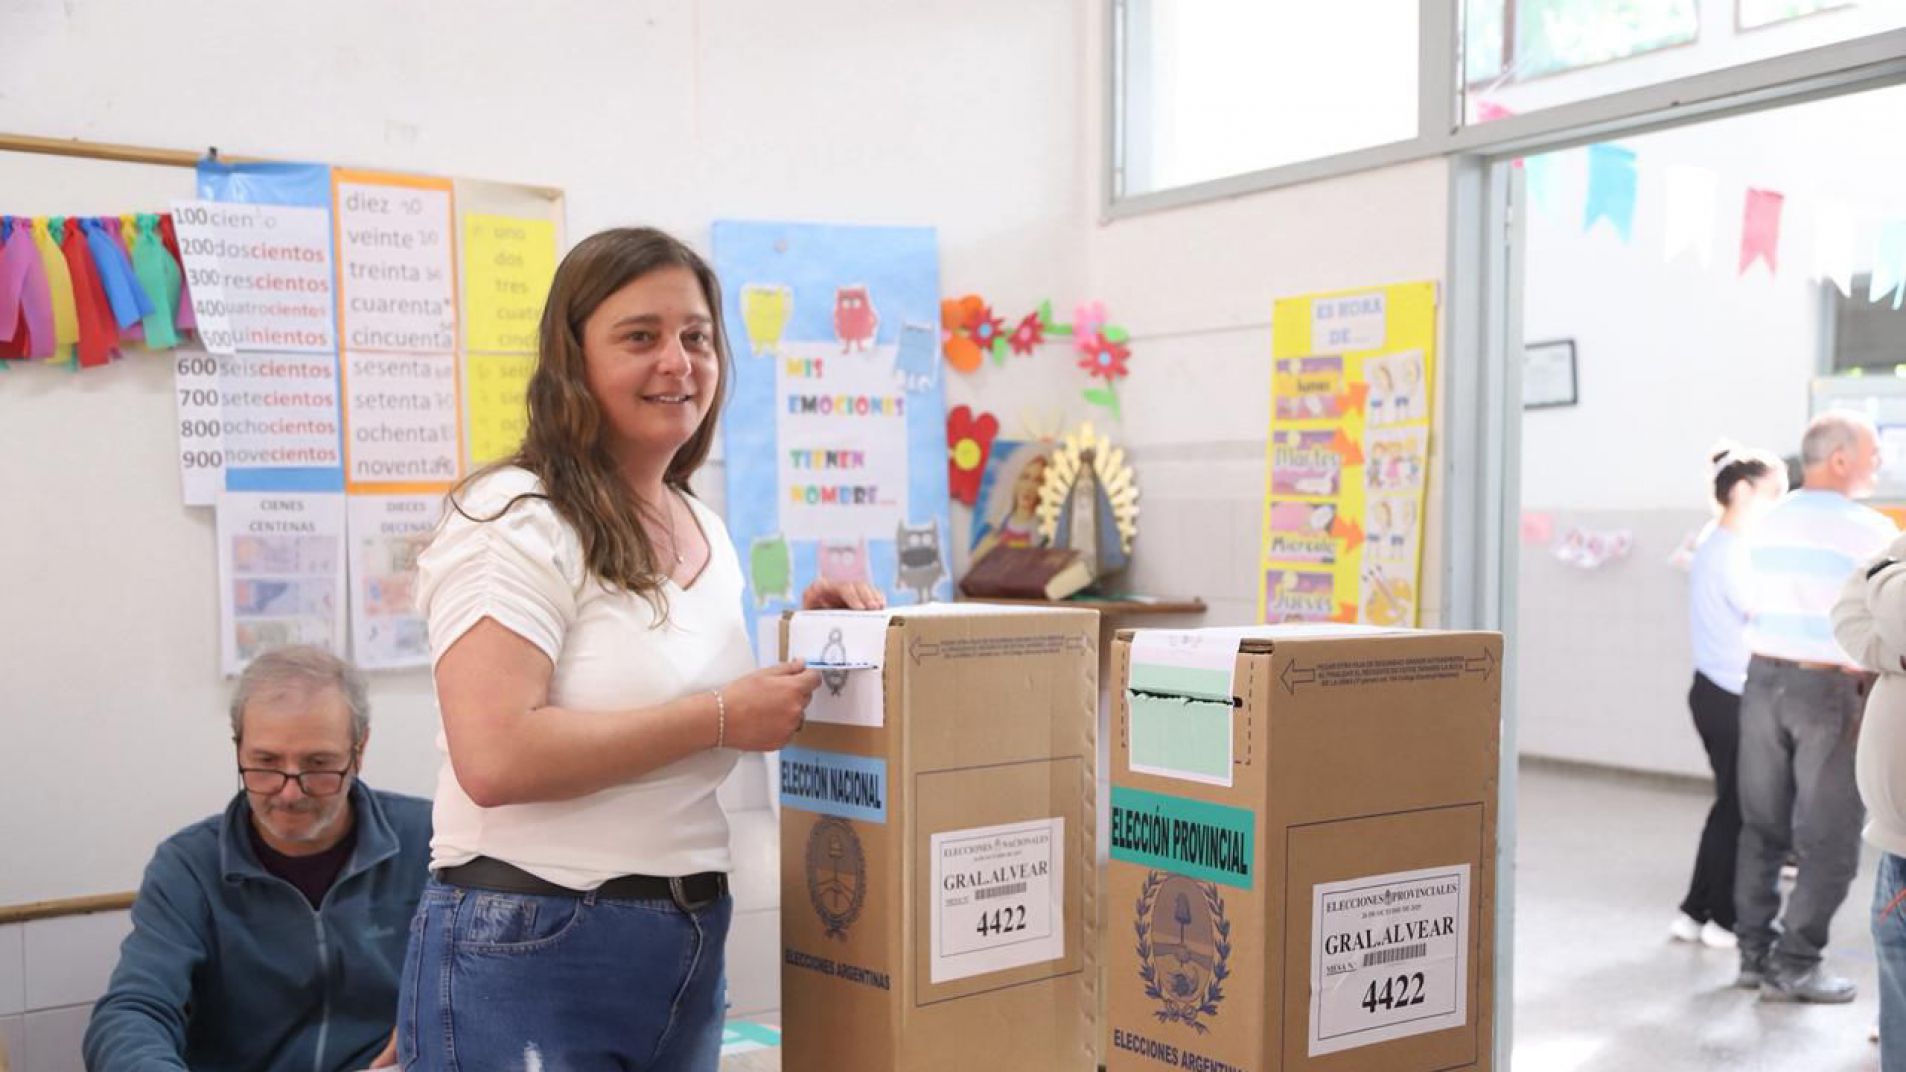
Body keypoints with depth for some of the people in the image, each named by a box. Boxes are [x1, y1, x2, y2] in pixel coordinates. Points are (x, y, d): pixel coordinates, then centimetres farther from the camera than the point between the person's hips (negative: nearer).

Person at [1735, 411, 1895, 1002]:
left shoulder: (1768, 523, 8)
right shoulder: (1868, 530, -10)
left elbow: (1760, 607, 9)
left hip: (1763, 679, 6)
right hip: (1830, 688, -6)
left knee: (1762, 827, 13)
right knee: (1830, 841, 3)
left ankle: (1755, 952, 18)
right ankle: (1794, 965, 4)